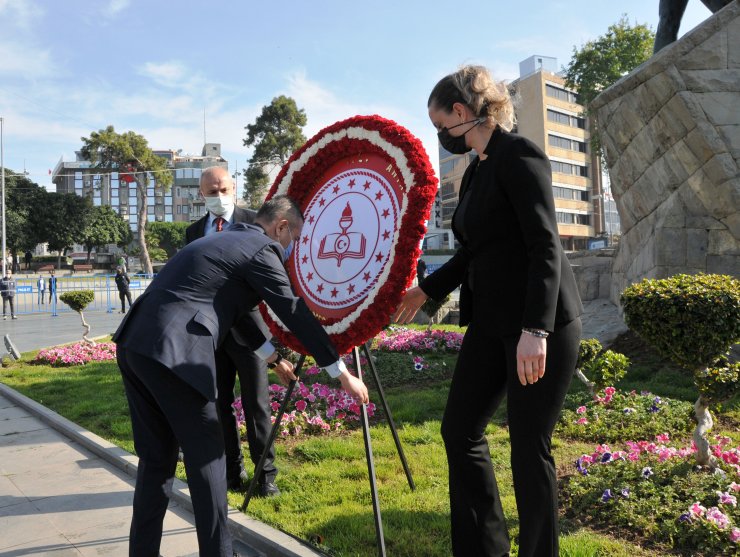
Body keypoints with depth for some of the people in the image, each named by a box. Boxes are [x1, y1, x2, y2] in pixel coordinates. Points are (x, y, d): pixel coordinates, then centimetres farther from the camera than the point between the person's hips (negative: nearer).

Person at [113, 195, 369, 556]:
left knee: (156, 456, 17)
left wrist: (274, 358, 41)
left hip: (134, 346, 9)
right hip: (171, 354, -9)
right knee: (206, 454, 4)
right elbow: (296, 315, -1)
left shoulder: (223, 240, 26)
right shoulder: (262, 249, -1)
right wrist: (343, 375, 7)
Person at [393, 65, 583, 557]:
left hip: (542, 323, -9)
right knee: (460, 428, 12)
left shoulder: (518, 155, -11)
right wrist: (426, 290, 27)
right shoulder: (477, 171, 14)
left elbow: (546, 246, -19)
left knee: (529, 447, 1)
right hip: (492, 322, 9)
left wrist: (536, 330, -25)